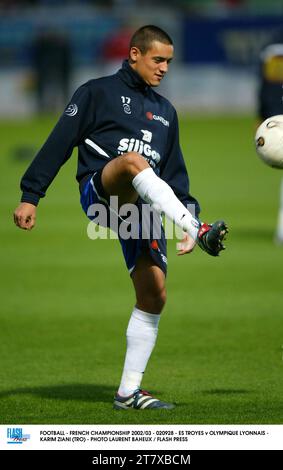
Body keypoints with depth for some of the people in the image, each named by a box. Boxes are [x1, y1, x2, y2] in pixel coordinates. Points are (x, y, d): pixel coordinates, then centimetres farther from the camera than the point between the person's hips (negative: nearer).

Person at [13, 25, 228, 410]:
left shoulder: (165, 111, 26)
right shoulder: (97, 92, 9)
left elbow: (174, 173, 28)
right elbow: (58, 144, 3)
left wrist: (189, 210, 13)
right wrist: (30, 196, -4)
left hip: (142, 208, 6)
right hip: (98, 191, -6)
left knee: (153, 293, -7)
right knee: (134, 160, -39)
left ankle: (129, 392, 0)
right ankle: (201, 234, -53)